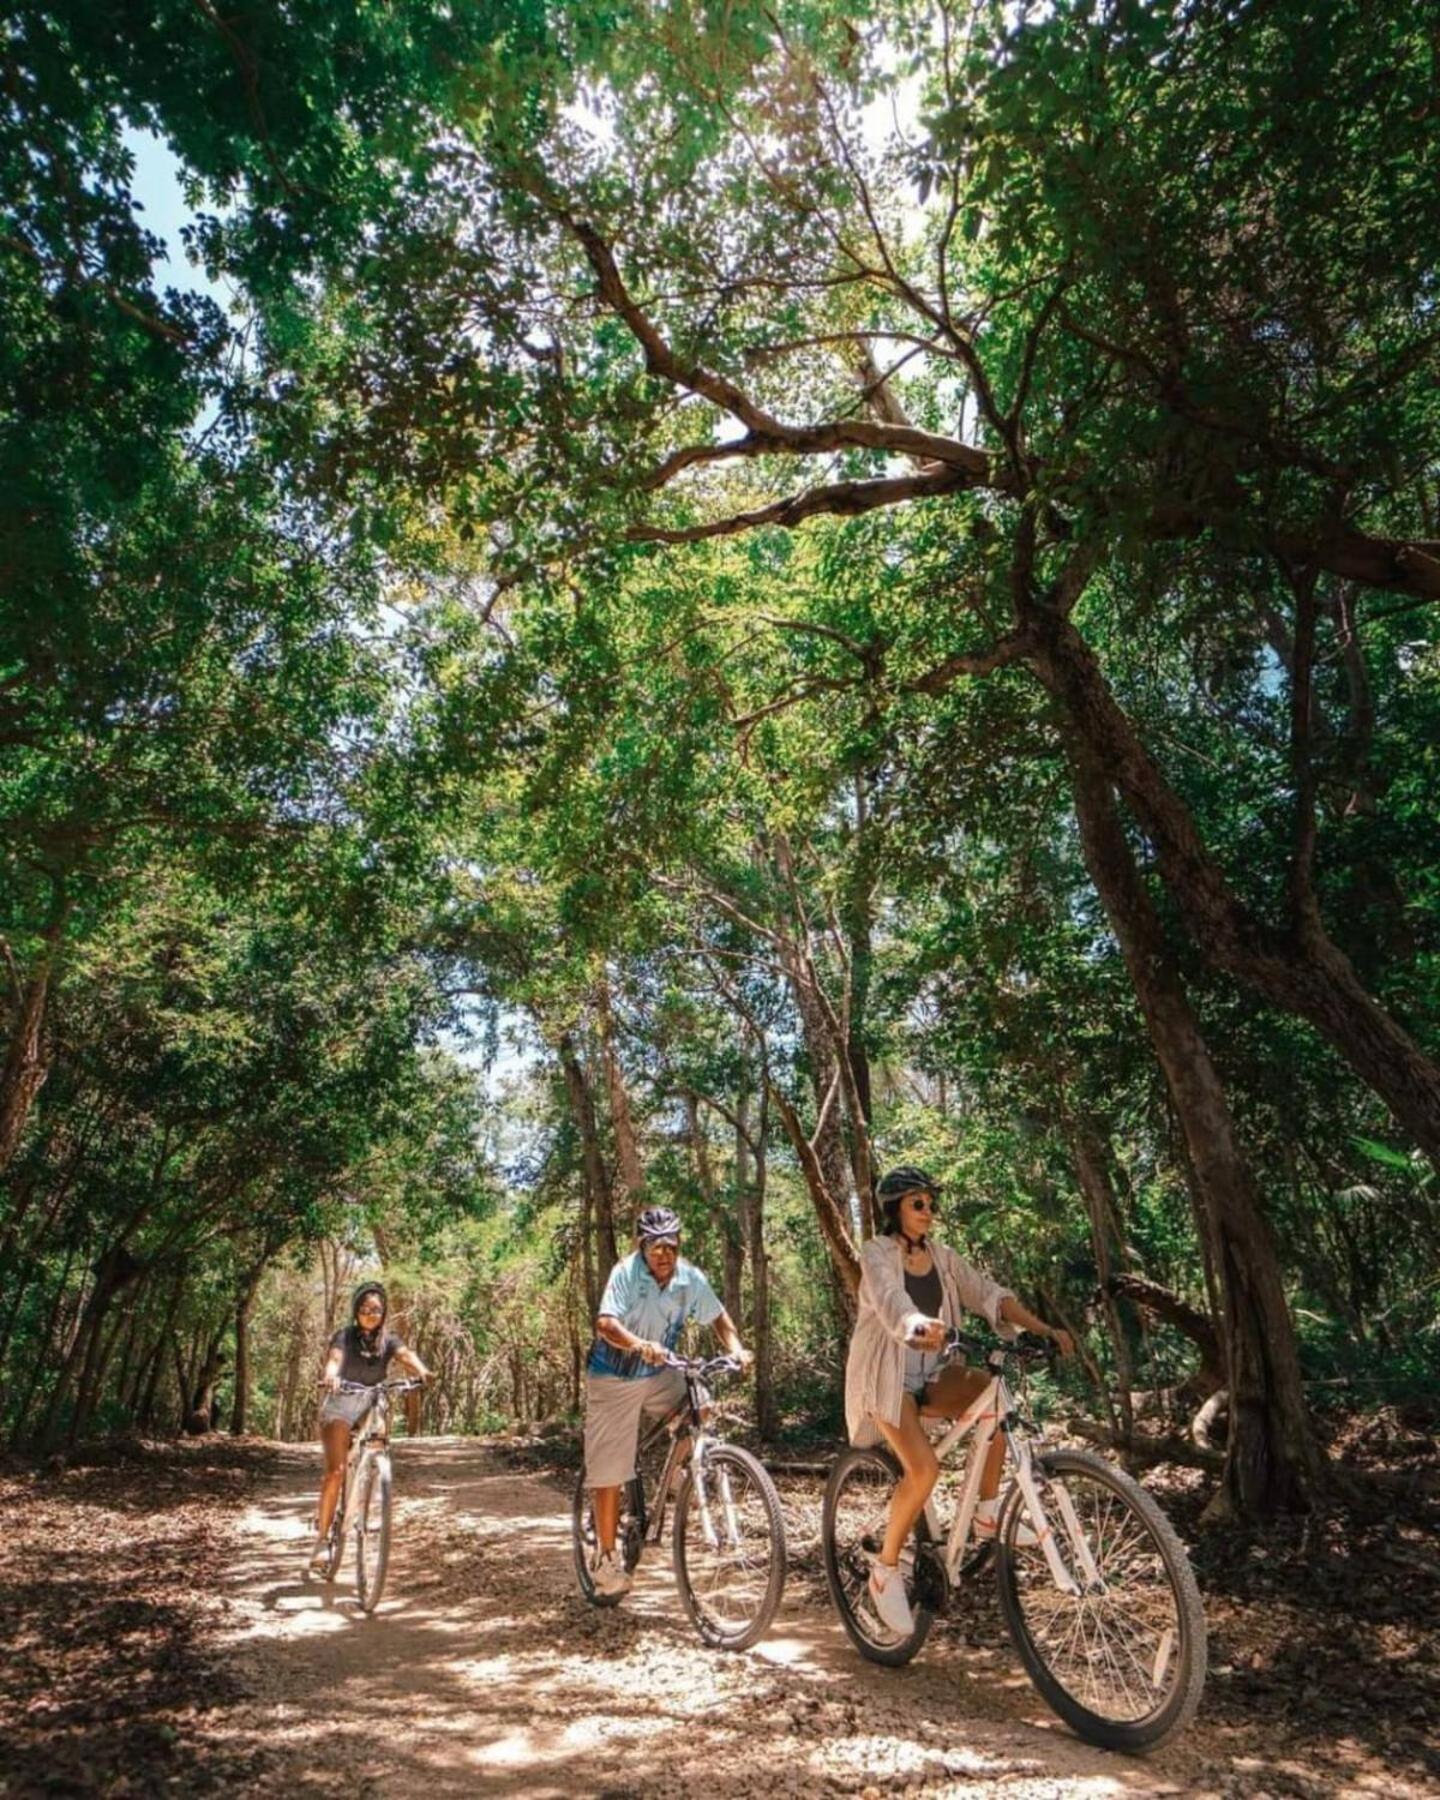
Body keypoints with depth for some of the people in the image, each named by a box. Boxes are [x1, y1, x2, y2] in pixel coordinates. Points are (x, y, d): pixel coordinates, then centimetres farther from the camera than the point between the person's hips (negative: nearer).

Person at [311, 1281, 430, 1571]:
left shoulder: (387, 1340, -2)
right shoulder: (345, 1336, -9)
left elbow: (405, 1355, -21)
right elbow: (335, 1358, -29)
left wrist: (421, 1370, -43)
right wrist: (330, 1376, -53)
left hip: (371, 1406, 4)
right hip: (340, 1406, -4)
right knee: (336, 1471, -15)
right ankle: (322, 1539, -10)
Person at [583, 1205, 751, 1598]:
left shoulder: (690, 1278, -12)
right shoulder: (626, 1272, -24)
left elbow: (718, 1317, 0)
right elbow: (606, 1324, -36)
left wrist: (736, 1348, -18)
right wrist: (640, 1345, -53)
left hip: (659, 1375, 4)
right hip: (613, 1379, -4)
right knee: (609, 1473, 0)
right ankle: (606, 1559, 18)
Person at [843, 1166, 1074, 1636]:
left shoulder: (942, 1257, 5)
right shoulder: (877, 1253, -13)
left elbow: (988, 1294, -5)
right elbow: (889, 1298, -34)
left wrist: (1045, 1329, -19)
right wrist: (918, 1324, -56)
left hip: (929, 1376, 6)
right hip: (885, 1377, -6)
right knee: (924, 1469, -25)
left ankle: (987, 1513, -3)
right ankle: (885, 1570, -2)